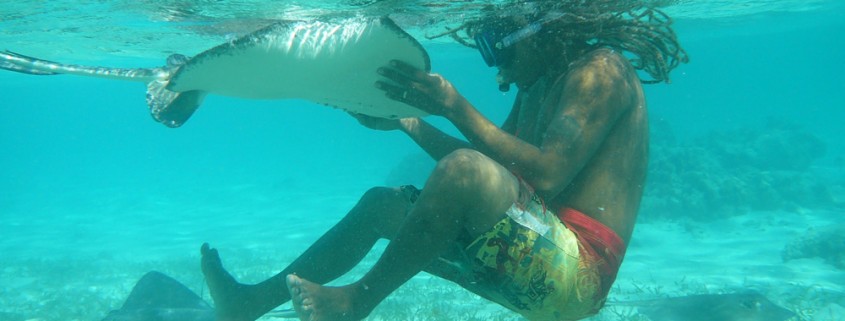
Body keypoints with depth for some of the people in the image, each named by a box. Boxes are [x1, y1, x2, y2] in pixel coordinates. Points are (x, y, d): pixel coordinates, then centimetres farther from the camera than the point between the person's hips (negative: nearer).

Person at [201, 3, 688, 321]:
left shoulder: (601, 69, -11)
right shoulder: (537, 89, 17)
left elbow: (546, 175, -23)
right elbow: (492, 170, 18)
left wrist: (455, 106, -21)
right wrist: (410, 123, 11)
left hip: (578, 274, -9)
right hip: (537, 266, 10)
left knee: (466, 170, -34)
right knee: (382, 203, 15)